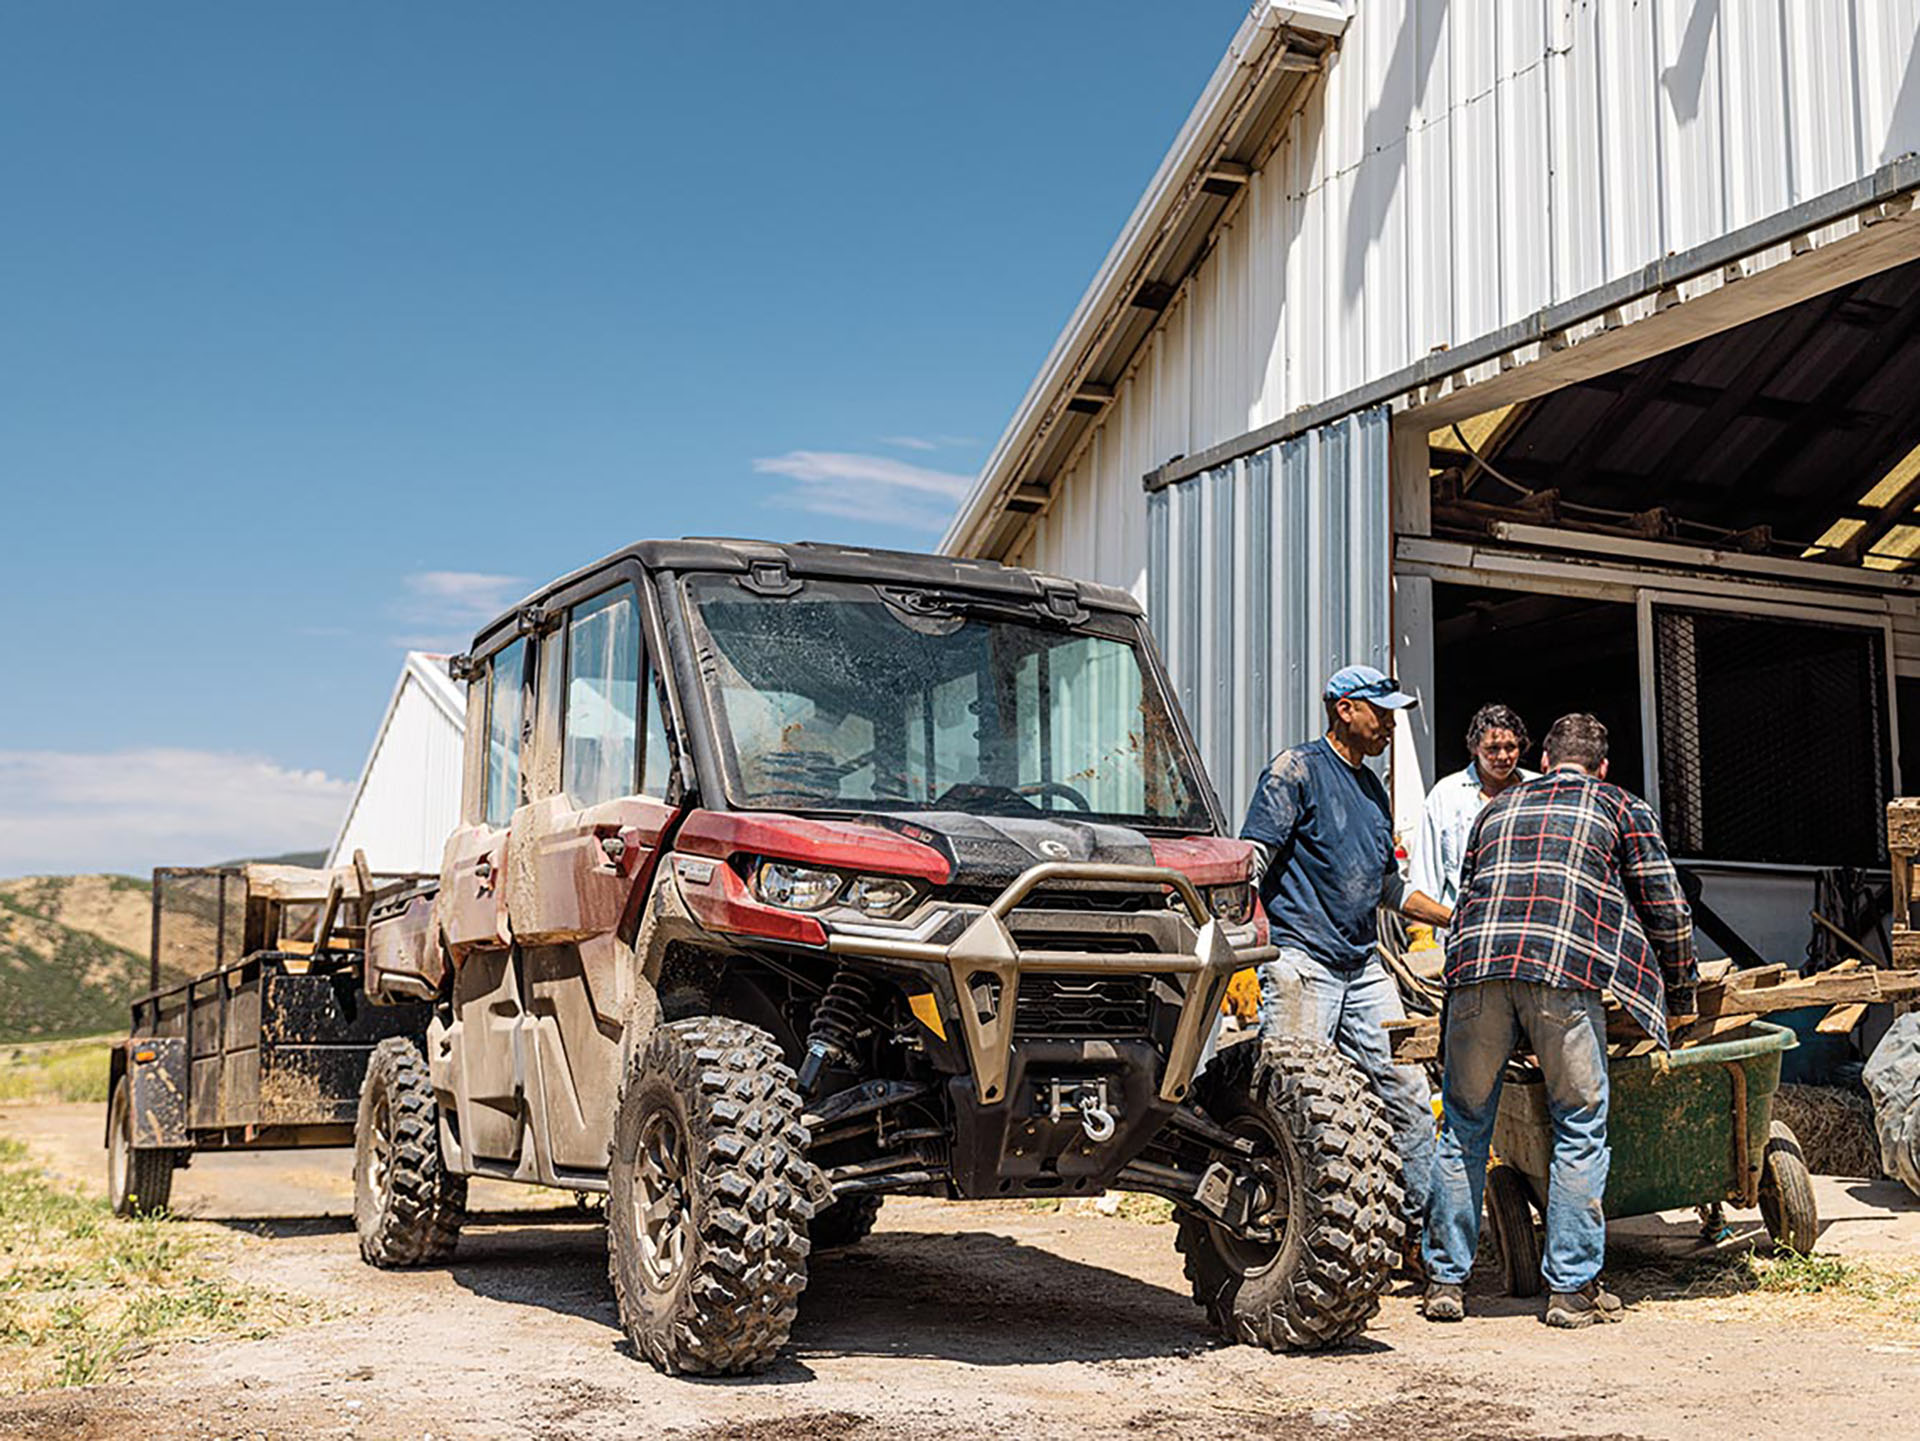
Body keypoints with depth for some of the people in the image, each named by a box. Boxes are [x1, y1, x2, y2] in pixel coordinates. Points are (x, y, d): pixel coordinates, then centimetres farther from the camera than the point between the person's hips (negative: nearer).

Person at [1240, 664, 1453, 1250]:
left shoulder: (1372, 789, 20)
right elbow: (1250, 864, -11)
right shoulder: (1297, 770, -3)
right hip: (1303, 962, -8)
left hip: (1364, 969, 8)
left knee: (1407, 1092, 5)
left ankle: (1421, 1232, 14)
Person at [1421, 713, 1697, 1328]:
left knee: (1464, 1126, 12)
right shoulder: (1623, 808, 23)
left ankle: (1445, 1280, 14)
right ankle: (1572, 1288, 8)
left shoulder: (1498, 809, 32)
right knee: (1579, 1128, 7)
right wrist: (1680, 999, 31)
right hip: (1565, 967, -3)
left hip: (1476, 958, 3)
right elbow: (1666, 911, 20)